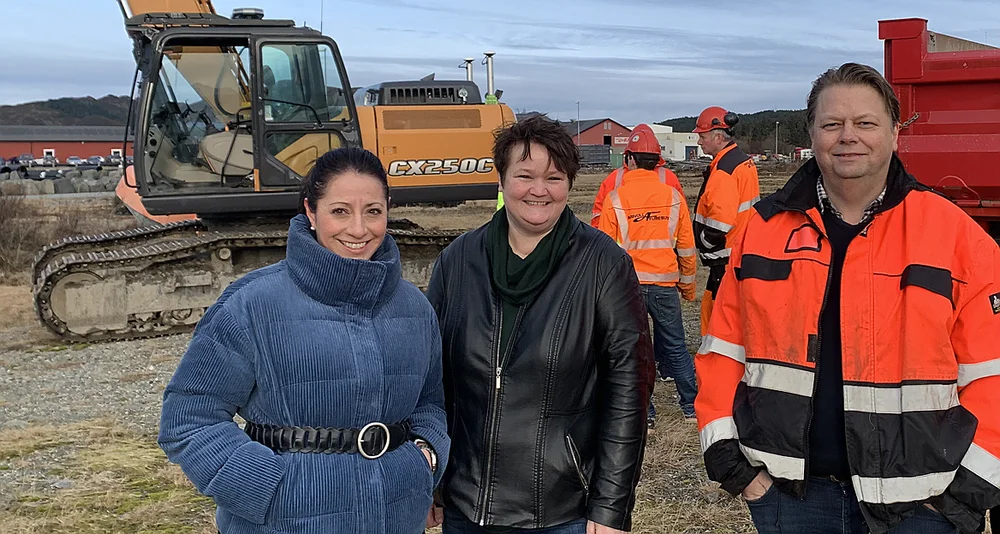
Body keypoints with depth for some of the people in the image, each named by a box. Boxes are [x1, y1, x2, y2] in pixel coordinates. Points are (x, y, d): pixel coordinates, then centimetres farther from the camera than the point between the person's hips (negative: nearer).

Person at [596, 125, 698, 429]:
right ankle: (692, 405, 22)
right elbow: (686, 247, 5)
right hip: (665, 284, 2)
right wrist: (688, 285, 17)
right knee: (675, 346, 15)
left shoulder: (615, 199, -7)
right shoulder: (673, 196, 0)